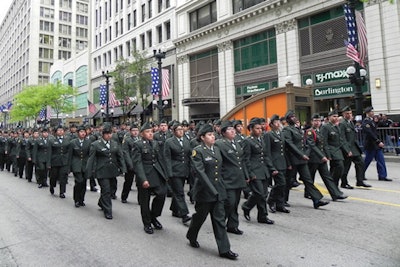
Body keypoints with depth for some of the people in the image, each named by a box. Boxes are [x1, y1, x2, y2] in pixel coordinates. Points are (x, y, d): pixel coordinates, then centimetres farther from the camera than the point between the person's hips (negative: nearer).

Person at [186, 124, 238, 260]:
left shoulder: (217, 149, 9)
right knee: (200, 216, 12)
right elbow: (200, 172, -20)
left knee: (219, 219, 7)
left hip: (218, 190, 6)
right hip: (204, 190, -6)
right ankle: (191, 237, 40)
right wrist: (212, 190, -24)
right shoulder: (198, 151, -13)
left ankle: (224, 249, 12)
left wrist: (221, 186, 14)